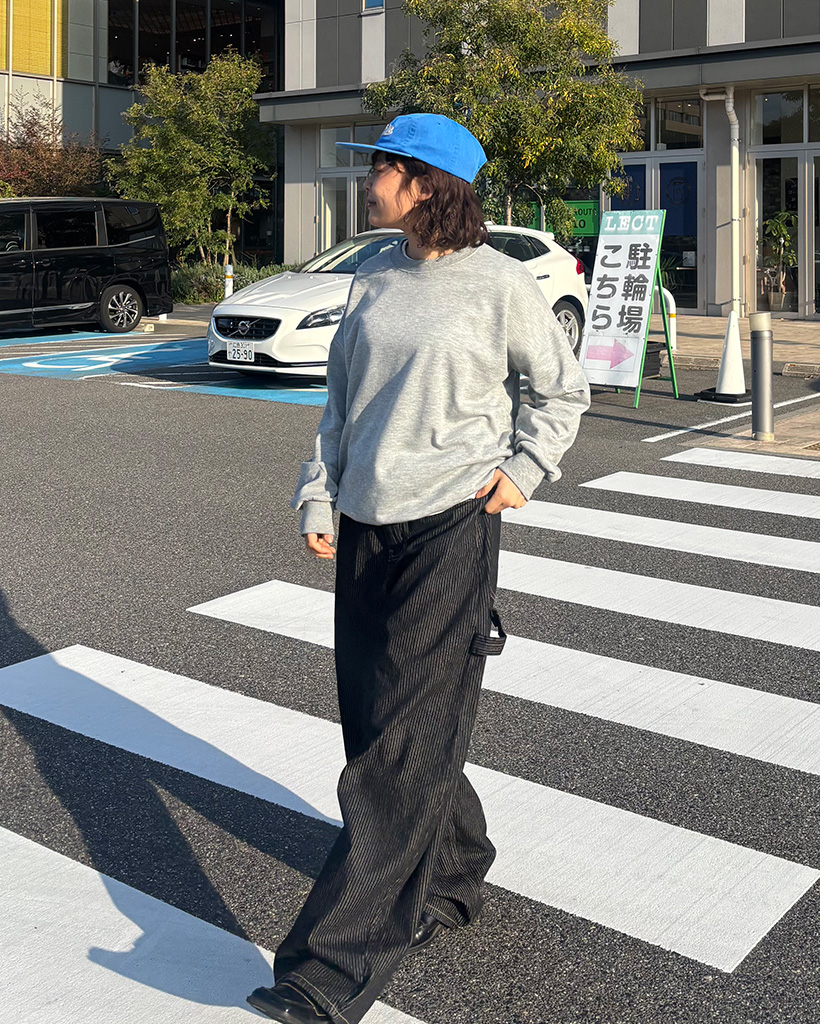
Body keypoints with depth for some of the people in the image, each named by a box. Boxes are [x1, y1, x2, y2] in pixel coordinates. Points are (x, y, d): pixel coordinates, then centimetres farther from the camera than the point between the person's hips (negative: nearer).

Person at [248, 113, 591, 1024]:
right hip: (367, 526, 7)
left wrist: (524, 470, -4)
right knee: (373, 719, 13)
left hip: (451, 525, -7)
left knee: (401, 744, -7)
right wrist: (318, 500, 9)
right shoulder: (374, 280, 12)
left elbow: (563, 391, 8)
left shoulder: (500, 284, -4)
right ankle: (452, 881, 35)